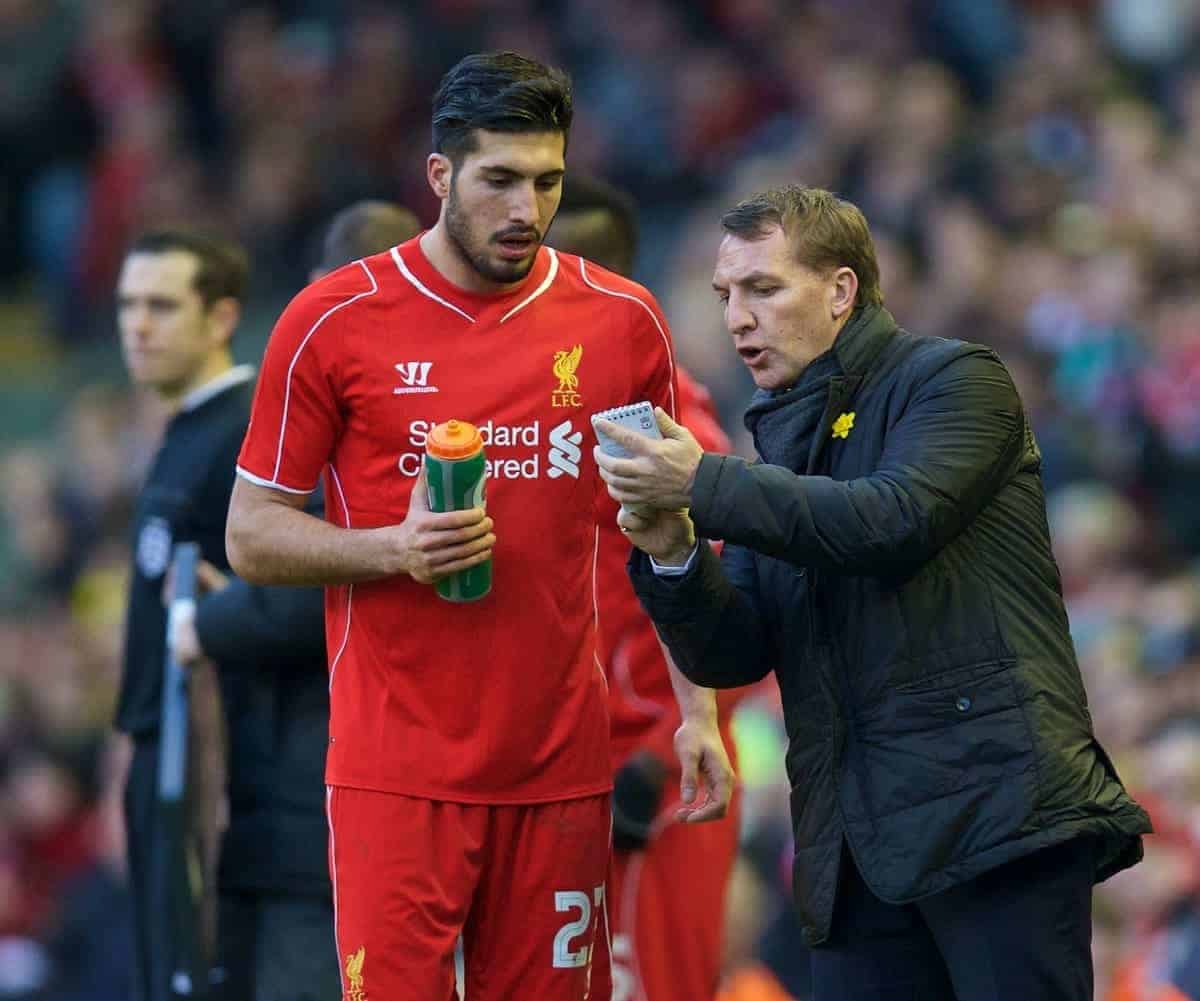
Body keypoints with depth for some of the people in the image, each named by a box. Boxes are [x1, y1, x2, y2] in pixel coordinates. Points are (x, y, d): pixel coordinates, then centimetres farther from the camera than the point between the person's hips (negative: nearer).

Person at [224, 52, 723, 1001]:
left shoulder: (621, 321, 6)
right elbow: (253, 537, 3)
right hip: (398, 768, -2)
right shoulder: (335, 320, -2)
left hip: (560, 765, 2)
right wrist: (397, 548, -14)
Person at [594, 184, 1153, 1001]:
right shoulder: (782, 437, 20)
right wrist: (672, 555, -7)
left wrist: (703, 484, -16)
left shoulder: (953, 380, 2)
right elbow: (732, 655, 13)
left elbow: (896, 520, -18)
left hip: (993, 811, -6)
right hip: (857, 850, 6)